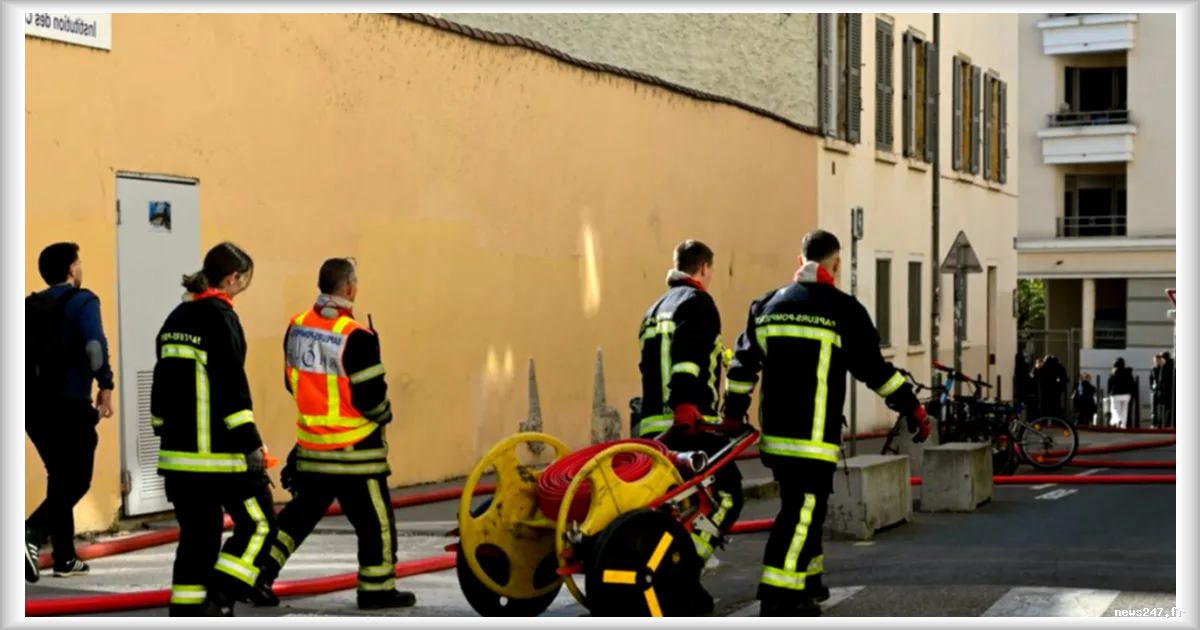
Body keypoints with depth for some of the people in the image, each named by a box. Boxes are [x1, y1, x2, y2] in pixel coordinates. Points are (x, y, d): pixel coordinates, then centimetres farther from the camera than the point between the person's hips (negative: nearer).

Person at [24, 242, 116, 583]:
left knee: (60, 479, 16)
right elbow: (94, 345, -21)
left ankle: (65, 558, 18)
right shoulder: (81, 301, -5)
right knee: (76, 482, 0)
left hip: (35, 405, 6)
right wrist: (105, 386, -12)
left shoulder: (32, 306, 12)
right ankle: (33, 534, -22)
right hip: (69, 404, -6)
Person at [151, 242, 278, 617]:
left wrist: (165, 433, 24)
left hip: (178, 450, 8)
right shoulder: (220, 317, -12)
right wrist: (252, 446, -17)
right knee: (258, 524, 1)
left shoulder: (177, 319, 13)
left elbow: (162, 383, 18)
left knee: (198, 534, 13)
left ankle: (187, 609, 12)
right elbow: (231, 389, -18)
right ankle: (218, 601, -7)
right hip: (220, 453, -8)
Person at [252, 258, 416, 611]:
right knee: (375, 518, 6)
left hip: (312, 443, 7)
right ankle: (377, 589, 12)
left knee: (301, 511, 18)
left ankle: (260, 574, 14)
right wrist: (384, 415, 2)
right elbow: (370, 395, -18)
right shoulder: (355, 337, -20)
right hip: (353, 447, -7)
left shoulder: (297, 327, 3)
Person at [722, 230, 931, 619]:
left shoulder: (766, 306, 11)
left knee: (803, 503, 20)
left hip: (774, 432, 6)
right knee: (803, 509, -5)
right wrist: (913, 409, 6)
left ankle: (807, 581, 28)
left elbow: (742, 365, 14)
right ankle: (779, 597, -10)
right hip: (814, 435, -6)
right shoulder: (843, 310, -5)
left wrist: (732, 415, 24)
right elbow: (873, 368, -3)